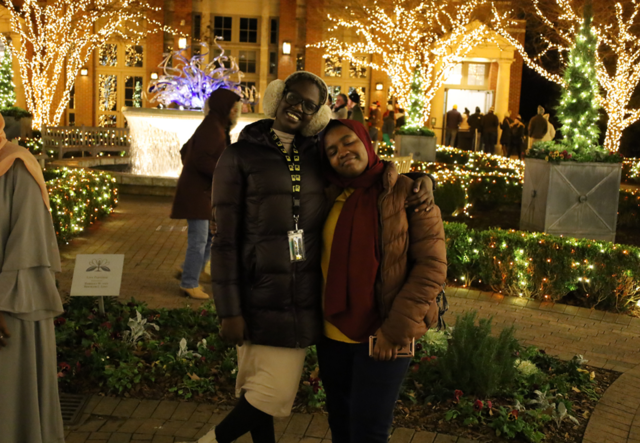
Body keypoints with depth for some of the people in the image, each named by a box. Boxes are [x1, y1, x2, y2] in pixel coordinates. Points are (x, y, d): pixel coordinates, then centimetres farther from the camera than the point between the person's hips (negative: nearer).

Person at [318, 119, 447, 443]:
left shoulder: (407, 193, -8)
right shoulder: (331, 197, 6)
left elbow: (432, 265, -12)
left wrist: (397, 328, -17)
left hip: (383, 336, -5)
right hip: (333, 334, 5)